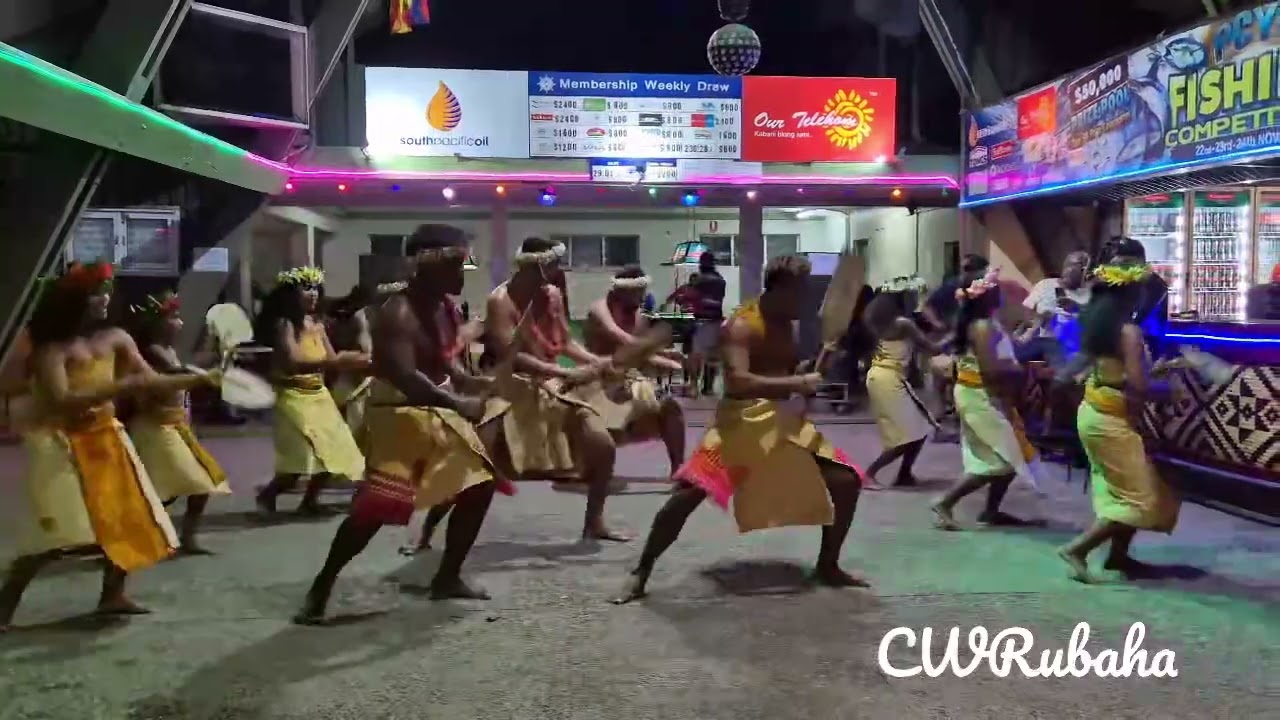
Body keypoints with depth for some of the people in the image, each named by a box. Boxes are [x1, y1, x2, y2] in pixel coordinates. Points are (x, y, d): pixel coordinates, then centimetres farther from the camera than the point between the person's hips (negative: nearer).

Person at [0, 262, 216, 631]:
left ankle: (112, 595, 25)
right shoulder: (52, 347, -16)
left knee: (127, 519, 8)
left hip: (105, 438, 6)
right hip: (62, 444, -6)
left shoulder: (116, 338, 0)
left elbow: (152, 381, 5)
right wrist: (117, 387, -33)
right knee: (55, 535, -11)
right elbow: (61, 401, -28)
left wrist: (200, 378, -5)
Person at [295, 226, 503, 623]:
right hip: (400, 415, -9)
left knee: (479, 485, 9)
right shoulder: (399, 313, -21)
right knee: (378, 505, -15)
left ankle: (447, 577, 22)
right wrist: (458, 405, -34)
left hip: (440, 413, 9)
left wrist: (480, 385, -3)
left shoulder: (449, 308, 7)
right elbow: (405, 377, -32)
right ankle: (320, 588, 2)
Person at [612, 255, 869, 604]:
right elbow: (738, 382, -30)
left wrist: (812, 373, -3)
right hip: (740, 421, -7)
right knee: (688, 492, -21)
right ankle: (640, 574, -4)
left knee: (847, 480, 2)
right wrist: (797, 383, -28)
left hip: (782, 420, 7)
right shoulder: (742, 325, -16)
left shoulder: (785, 325, 9)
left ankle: (827, 567, 21)